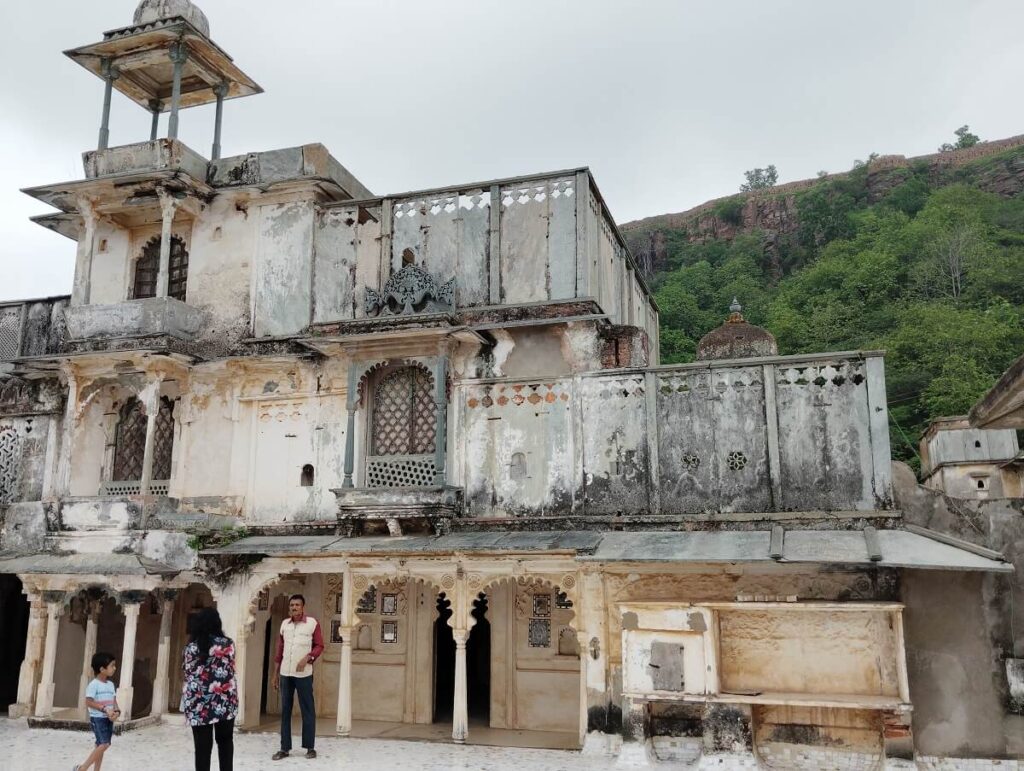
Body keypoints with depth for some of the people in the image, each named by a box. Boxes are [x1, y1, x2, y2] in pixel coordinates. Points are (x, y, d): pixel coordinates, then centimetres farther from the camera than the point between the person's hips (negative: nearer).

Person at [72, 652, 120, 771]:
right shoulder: (94, 684, -12)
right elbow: (89, 702, -16)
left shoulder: (111, 685, 11)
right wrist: (105, 709, -22)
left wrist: (116, 712, -9)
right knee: (104, 744, -16)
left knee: (100, 745, 10)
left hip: (109, 719, 8)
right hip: (97, 718, -8)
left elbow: (114, 701, 11)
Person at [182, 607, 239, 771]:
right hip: (225, 701, 1)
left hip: (199, 704, -1)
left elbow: (188, 671, 2)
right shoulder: (228, 644, -3)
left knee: (203, 745, 3)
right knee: (225, 740, 17)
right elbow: (231, 670, 5)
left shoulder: (192, 647, -6)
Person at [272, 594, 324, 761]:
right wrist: (275, 674, 13)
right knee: (285, 710, 7)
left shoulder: (312, 623, -3)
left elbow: (319, 646, -2)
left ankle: (310, 747, 9)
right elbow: (279, 650, 13)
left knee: (307, 710, 1)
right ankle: (285, 748, 14)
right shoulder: (284, 624, 10)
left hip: (304, 674, -4)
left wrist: (307, 658, -18)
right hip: (285, 673, 4)